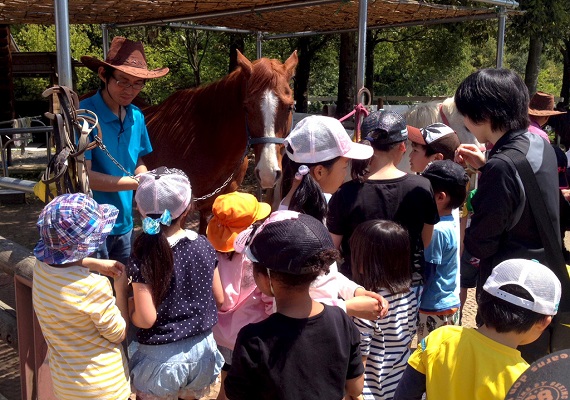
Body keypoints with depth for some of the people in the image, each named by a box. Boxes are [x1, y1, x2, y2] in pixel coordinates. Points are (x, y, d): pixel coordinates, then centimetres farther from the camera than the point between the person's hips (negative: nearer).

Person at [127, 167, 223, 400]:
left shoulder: (143, 257, -22)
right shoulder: (203, 245, -9)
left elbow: (145, 319, -21)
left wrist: (127, 305, -1)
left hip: (163, 356, -4)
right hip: (202, 348, 4)